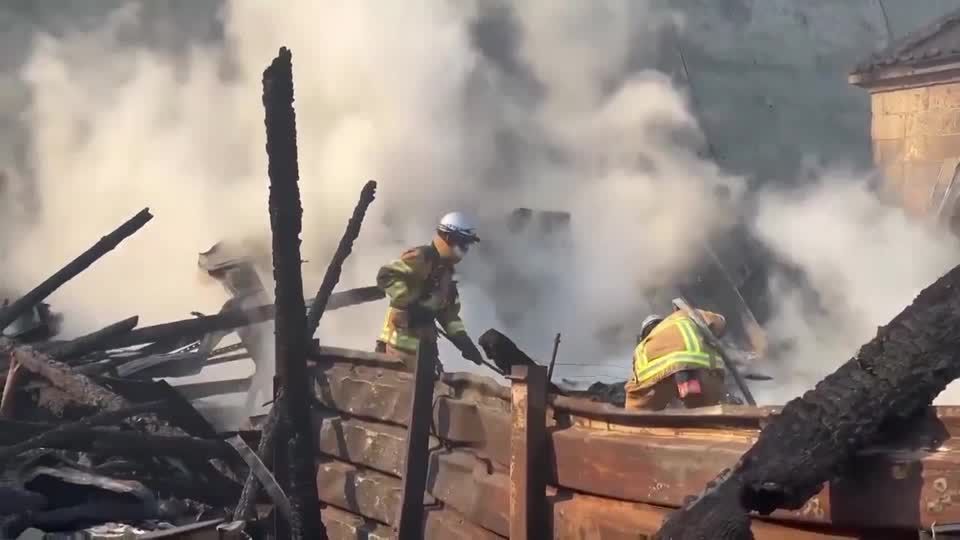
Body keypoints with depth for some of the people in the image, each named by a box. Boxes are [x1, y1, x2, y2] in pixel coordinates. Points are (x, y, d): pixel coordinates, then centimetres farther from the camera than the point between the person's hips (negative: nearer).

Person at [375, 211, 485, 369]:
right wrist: (409, 304, -25)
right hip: (401, 341, -9)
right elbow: (386, 275, -24)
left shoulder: (445, 270, 18)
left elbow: (449, 311, 20)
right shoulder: (420, 258, -12)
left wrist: (462, 339, 6)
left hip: (423, 343, 10)